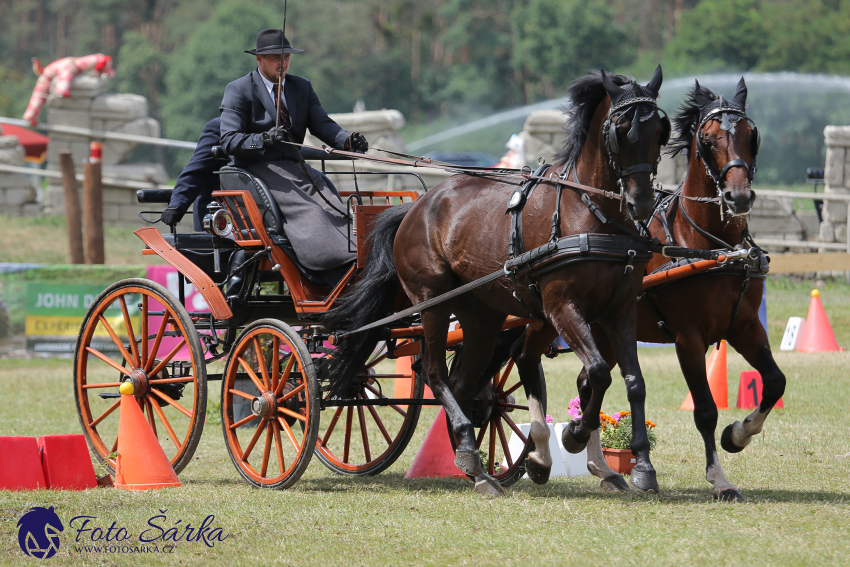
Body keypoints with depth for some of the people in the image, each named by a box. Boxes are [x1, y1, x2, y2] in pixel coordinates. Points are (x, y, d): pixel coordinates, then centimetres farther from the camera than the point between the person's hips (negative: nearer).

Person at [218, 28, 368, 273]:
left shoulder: (302, 87, 19)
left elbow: (322, 124, 6)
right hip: (258, 169, -6)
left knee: (335, 207, -20)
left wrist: (347, 140, -16)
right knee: (307, 211, -29)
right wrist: (264, 139, -27)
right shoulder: (238, 91, 2)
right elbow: (229, 140, -8)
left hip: (295, 168, 6)